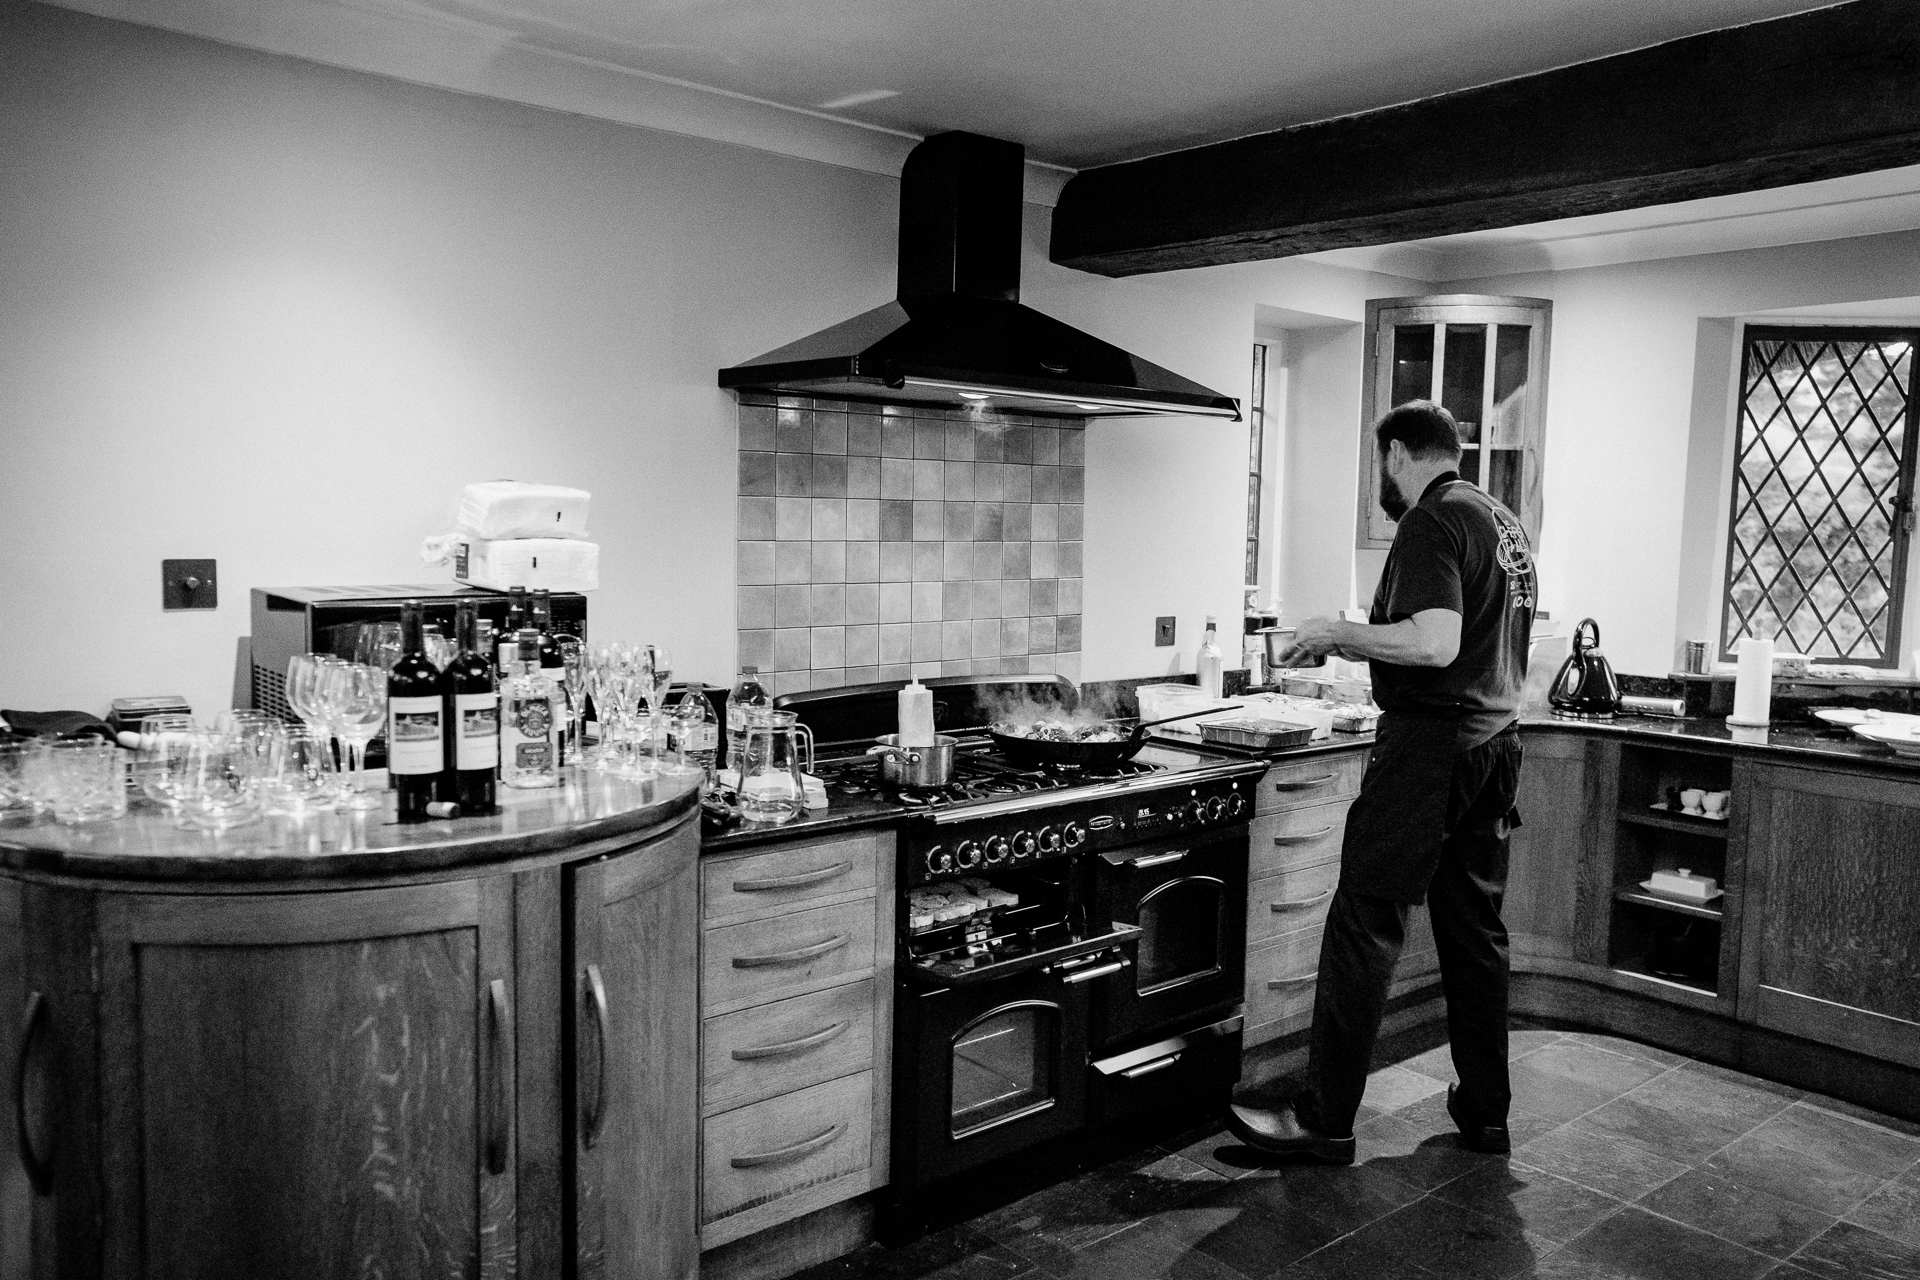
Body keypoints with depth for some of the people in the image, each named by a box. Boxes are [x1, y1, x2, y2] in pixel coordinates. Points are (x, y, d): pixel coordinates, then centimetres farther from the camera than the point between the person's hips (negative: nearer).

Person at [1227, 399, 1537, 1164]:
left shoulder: (1431, 522, -12)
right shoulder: (1506, 524, 16)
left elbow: (1435, 643, -24)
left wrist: (1337, 633, -12)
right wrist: (1365, 643, 21)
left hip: (1430, 742, -9)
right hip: (1497, 738, 9)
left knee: (1364, 928, -5)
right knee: (1475, 930, 14)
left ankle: (1324, 1121, 1)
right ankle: (1484, 1112, 22)